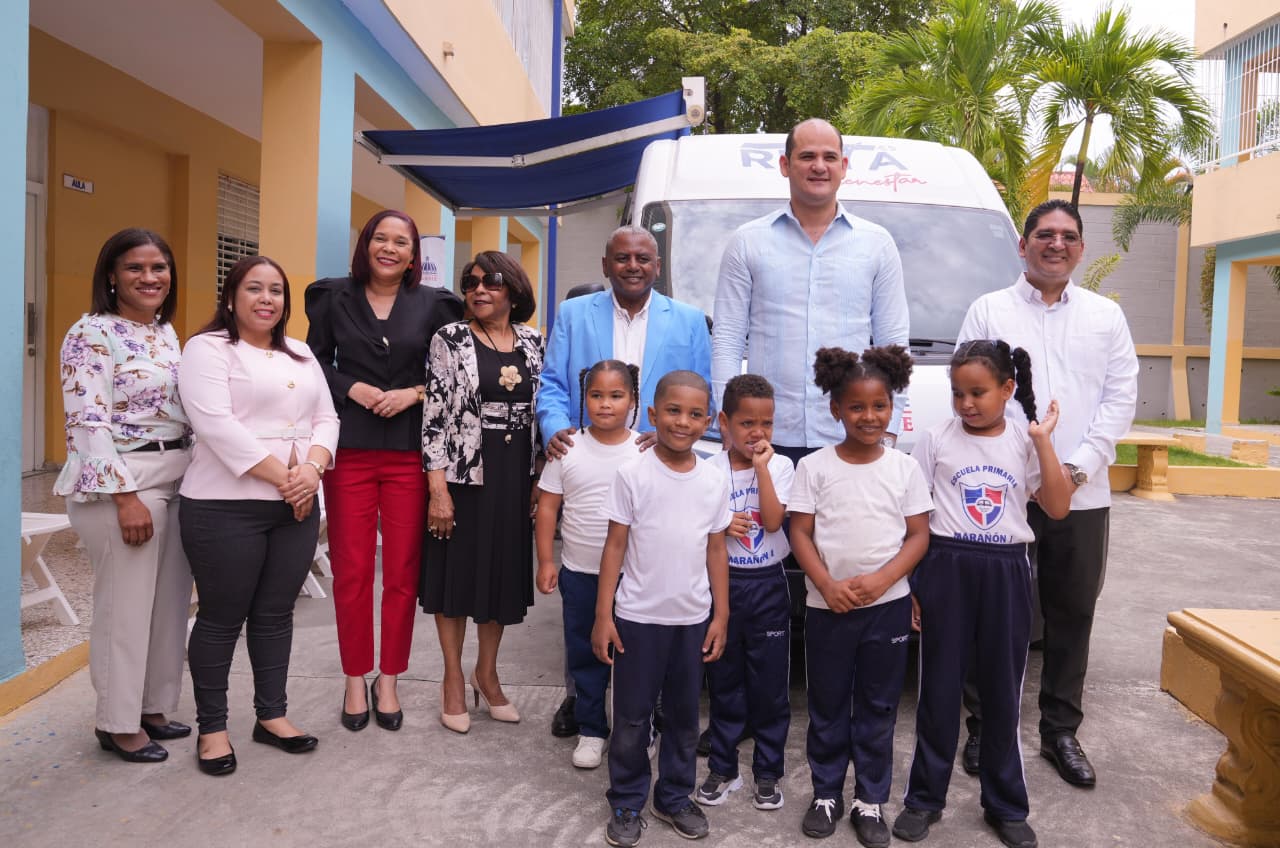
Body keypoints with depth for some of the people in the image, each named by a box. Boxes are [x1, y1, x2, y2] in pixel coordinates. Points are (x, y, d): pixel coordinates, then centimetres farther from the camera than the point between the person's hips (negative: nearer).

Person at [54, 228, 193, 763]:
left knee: (171, 602, 12)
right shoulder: (92, 333, -10)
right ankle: (117, 724, 15)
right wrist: (125, 495, -20)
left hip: (179, 479, 8)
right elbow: (87, 423, -17)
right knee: (126, 607, 0)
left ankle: (153, 707, 27)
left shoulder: (166, 332, 13)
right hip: (121, 483, -8)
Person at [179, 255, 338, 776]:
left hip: (297, 507, 6)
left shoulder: (300, 355, 17)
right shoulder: (207, 349, -4)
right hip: (225, 505, -5)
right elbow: (217, 426, -16)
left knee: (276, 614, 12)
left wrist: (311, 469, -9)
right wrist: (280, 476, -17)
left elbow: (326, 419, 11)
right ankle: (212, 727, 18)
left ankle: (272, 715, 25)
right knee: (222, 618, 4)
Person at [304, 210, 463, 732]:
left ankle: (388, 680, 20)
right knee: (351, 571, 4)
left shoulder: (432, 305, 6)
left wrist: (414, 393, -10)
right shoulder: (335, 297, 8)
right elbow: (316, 361, 9)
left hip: (409, 452, 0)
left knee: (402, 572, 4)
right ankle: (355, 680, 19)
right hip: (349, 448, 0)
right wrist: (353, 388, -8)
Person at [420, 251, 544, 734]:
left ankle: (486, 673, 30)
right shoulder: (450, 339, -6)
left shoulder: (533, 343, 6)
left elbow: (541, 412, 11)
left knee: (503, 573, 12)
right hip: (462, 474, -3)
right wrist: (437, 488, -15)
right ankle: (454, 679, 24)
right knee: (456, 573, 7)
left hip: (515, 479, 4)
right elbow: (435, 414, -10)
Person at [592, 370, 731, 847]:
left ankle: (675, 798, 32)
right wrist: (603, 616, -8)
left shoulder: (714, 480, 0)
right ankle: (626, 804, 25)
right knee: (632, 717, 8)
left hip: (693, 618, 3)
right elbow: (615, 546, -6)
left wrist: (720, 616, 5)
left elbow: (716, 551, 7)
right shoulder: (633, 475, -9)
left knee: (684, 716, 15)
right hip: (638, 617, -3)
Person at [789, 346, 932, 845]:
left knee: (878, 708, 11)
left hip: (888, 605, 1)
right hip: (826, 606, 0)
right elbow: (800, 533, -4)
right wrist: (828, 586, -17)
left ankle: (870, 802, 25)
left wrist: (880, 580, -15)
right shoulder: (815, 467, -4)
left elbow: (919, 534, -2)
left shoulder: (904, 468, -1)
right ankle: (826, 795, 28)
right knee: (827, 705, 12)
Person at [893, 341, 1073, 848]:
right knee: (939, 687, 7)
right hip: (947, 568, -1)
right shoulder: (937, 440, -1)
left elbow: (1058, 508, -5)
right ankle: (925, 798, 21)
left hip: (1006, 573, 1)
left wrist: (1043, 441, -10)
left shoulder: (1023, 443, 3)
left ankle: (1006, 804, 25)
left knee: (1003, 690, 10)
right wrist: (908, 582, -3)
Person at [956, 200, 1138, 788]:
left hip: (1081, 493, 2)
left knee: (1072, 613, 9)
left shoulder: (1106, 317, 12)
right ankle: (985, 725, 18)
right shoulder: (989, 310, 6)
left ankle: (1061, 731, 23)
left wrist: (1078, 465, -8)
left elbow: (1121, 397, 4)